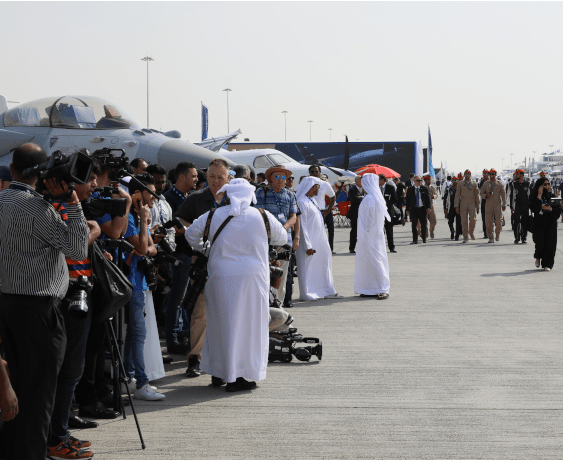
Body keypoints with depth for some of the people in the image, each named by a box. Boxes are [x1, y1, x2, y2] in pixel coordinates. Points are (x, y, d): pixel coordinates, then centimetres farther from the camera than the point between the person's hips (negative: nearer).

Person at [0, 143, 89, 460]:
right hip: (38, 305, -8)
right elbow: (79, 250, -17)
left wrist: (59, 200, 8)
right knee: (39, 387, 0)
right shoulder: (37, 207, -16)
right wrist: (73, 203, -16)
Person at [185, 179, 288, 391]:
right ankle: (237, 377, 5)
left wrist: (201, 250, 33)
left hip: (220, 276, 2)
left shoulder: (213, 216, 2)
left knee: (220, 322, 14)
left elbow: (190, 233, 14)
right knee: (248, 324, 5)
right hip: (252, 277, -2)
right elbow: (282, 238, 17)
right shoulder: (263, 216, 1)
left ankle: (218, 373, 24)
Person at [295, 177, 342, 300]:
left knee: (323, 264, 14)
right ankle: (306, 293, 9)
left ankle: (328, 291, 23)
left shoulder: (312, 200, 13)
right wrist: (308, 246, -21)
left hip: (319, 241, 10)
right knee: (307, 267, -1)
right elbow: (302, 225, -19)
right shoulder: (302, 202, -17)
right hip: (310, 241, -10)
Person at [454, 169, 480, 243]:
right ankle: (465, 237, 3)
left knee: (473, 220, -10)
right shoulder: (460, 184, 5)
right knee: (464, 221, -2)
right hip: (463, 204, 0)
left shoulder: (474, 184, 6)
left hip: (472, 204, 0)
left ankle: (471, 232, 18)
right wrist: (457, 206, -3)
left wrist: (477, 206, 4)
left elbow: (476, 195, 8)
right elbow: (457, 195, 4)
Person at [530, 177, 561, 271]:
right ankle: (538, 257, 26)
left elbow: (558, 208, 7)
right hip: (539, 222, -2)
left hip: (550, 222, 2)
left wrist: (550, 208, -11)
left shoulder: (550, 194, 7)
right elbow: (534, 207, -17)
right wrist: (539, 195, -15)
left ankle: (547, 264, 3)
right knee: (540, 242, -5)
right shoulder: (534, 195, 0)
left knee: (549, 242, -2)